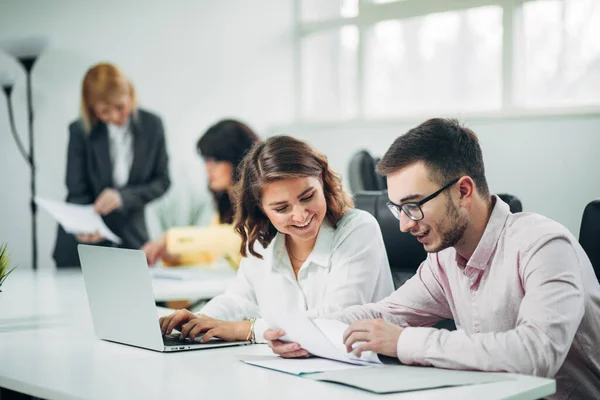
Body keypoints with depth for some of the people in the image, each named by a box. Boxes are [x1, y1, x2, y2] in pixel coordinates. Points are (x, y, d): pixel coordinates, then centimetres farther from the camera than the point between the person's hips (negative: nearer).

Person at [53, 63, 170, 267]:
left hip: (130, 238, 1)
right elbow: (78, 193, -8)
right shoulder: (80, 131, -10)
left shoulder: (152, 125, -5)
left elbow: (162, 181, 0)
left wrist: (123, 196, -17)